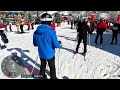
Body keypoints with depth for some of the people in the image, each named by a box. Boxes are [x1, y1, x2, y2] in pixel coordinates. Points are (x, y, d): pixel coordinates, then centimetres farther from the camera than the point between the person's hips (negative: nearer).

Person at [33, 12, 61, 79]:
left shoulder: (36, 32, -10)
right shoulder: (51, 32, -26)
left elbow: (35, 44, 2)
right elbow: (56, 45, -20)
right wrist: (59, 43, 2)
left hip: (41, 53, 4)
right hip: (50, 54, -4)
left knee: (43, 65, 25)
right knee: (52, 67, 18)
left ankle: (42, 76, 42)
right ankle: (53, 77, 35)